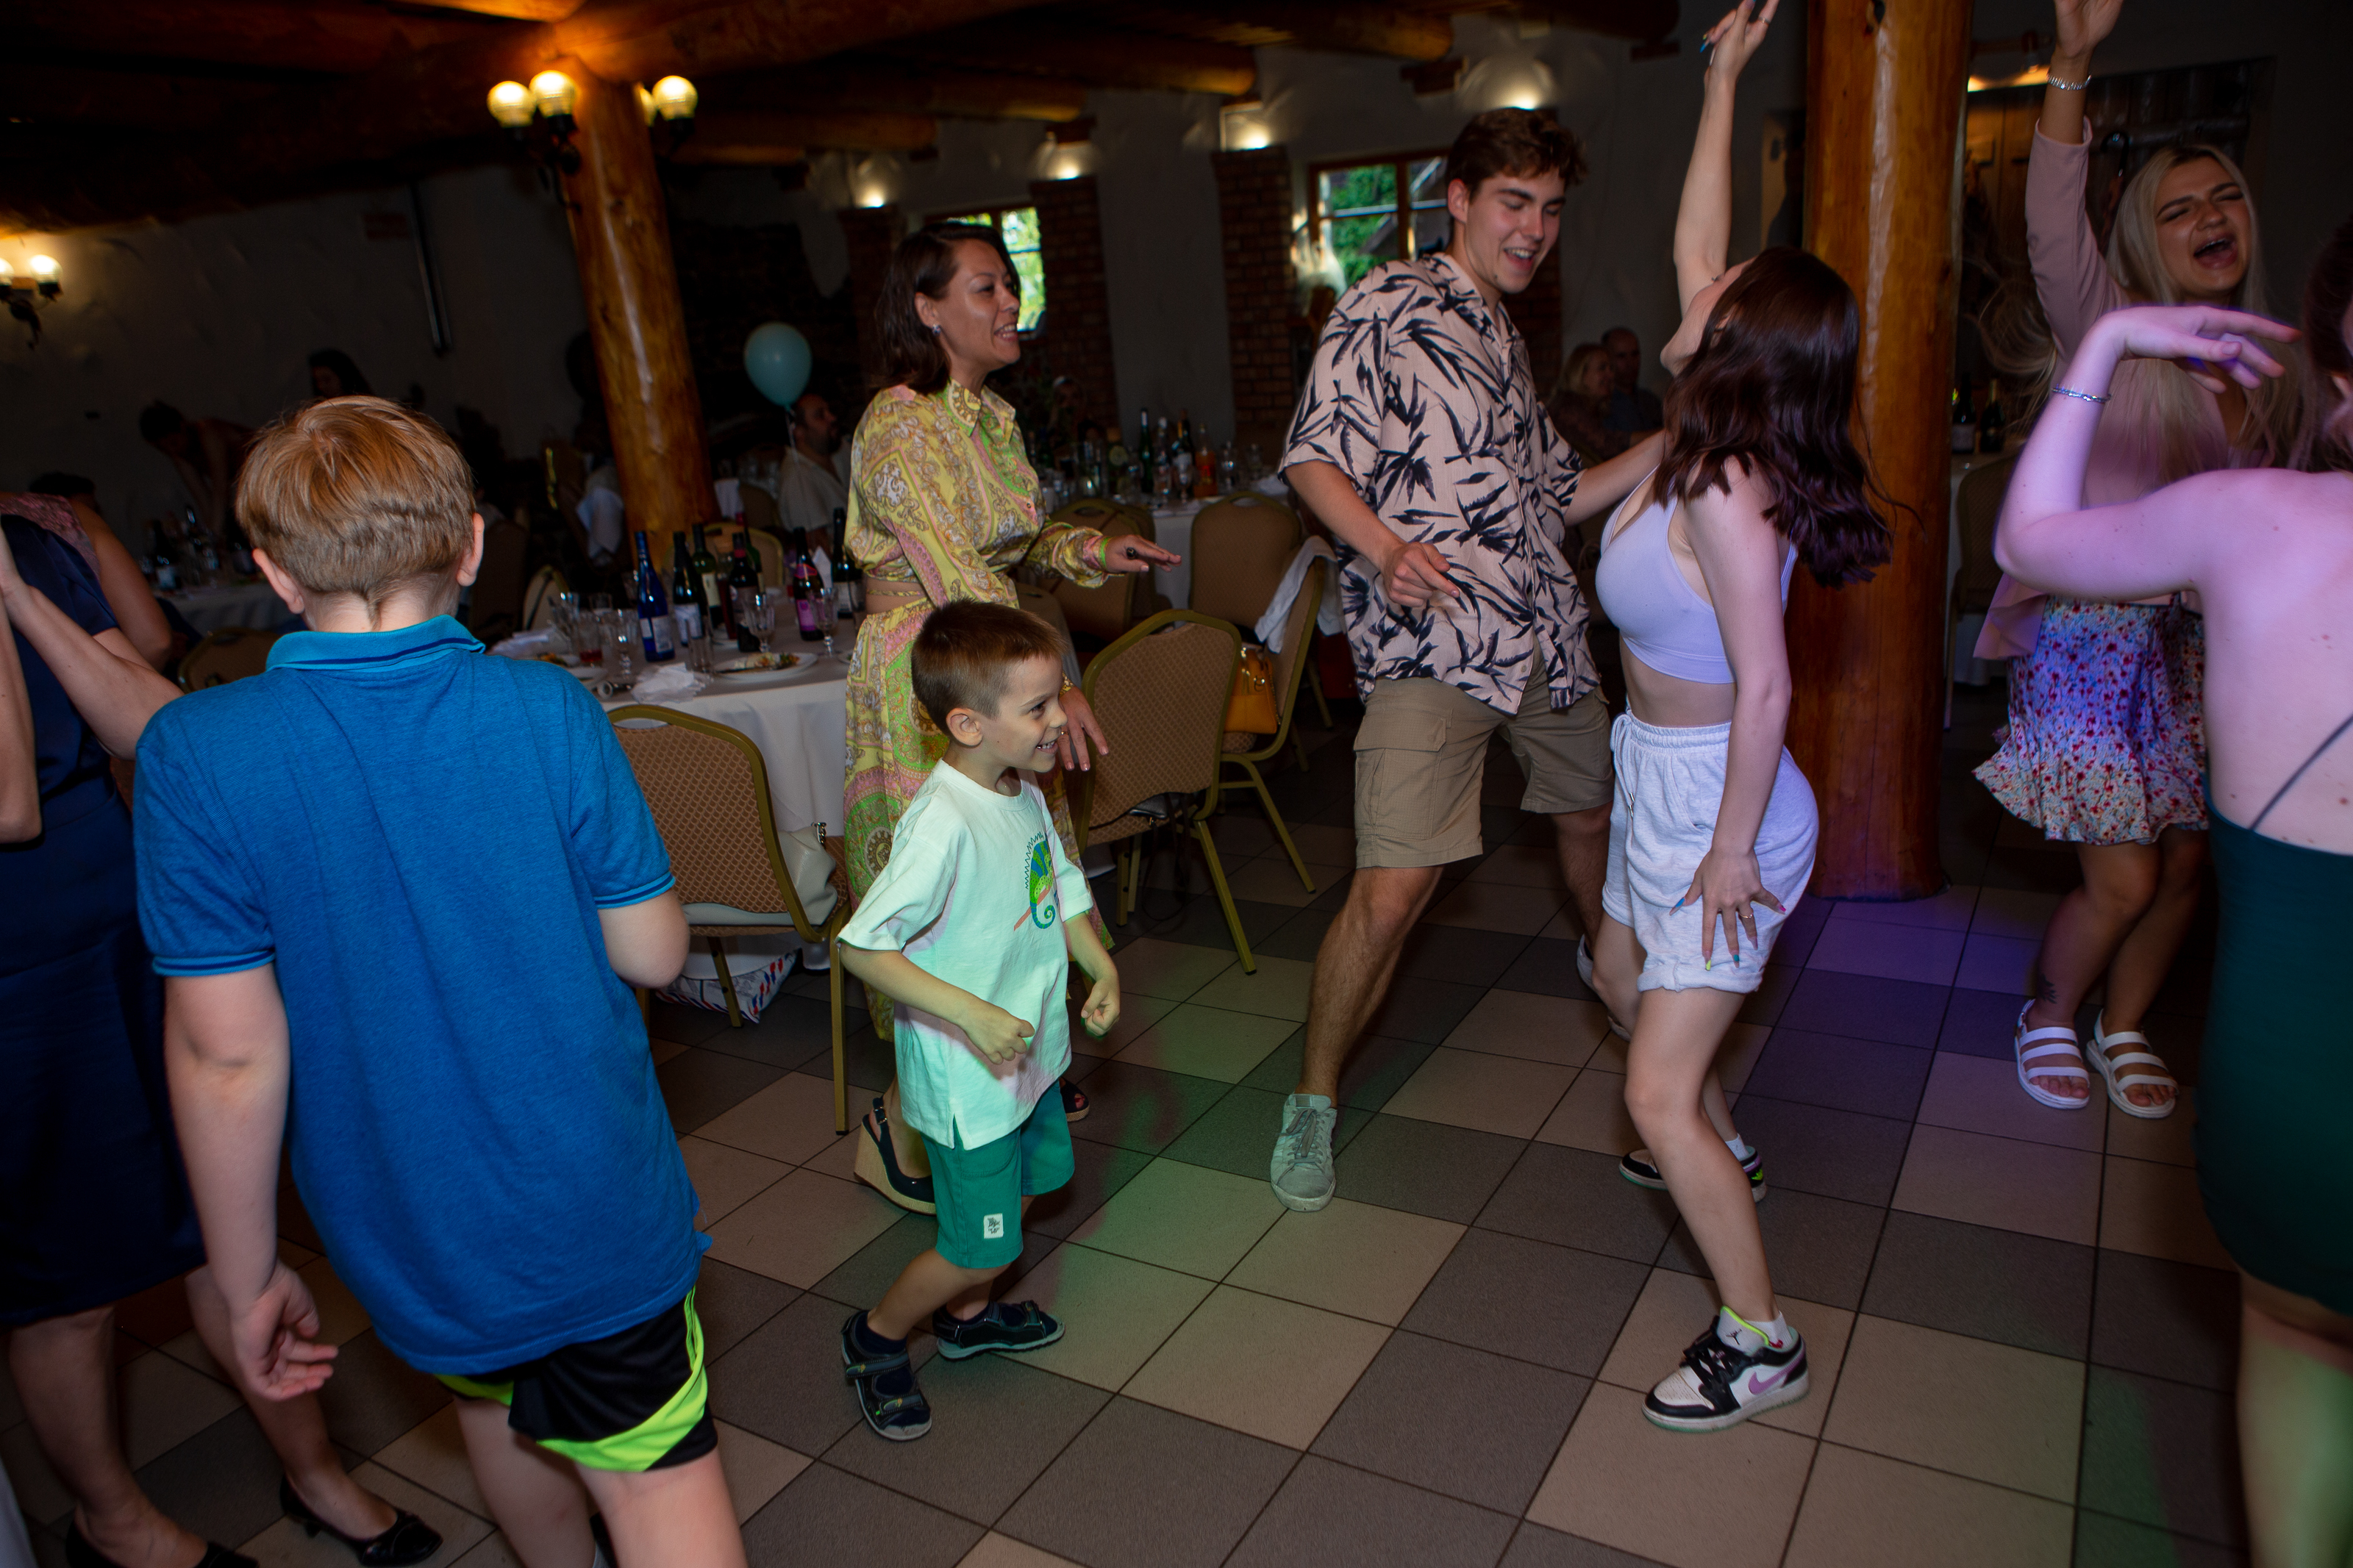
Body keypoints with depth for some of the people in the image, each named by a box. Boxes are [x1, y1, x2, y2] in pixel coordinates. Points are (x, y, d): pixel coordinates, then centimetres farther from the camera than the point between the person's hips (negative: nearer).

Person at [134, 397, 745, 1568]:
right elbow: (652, 952, -8)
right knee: (661, 1472, 9)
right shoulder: (552, 713, -15)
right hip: (599, 1204, -1)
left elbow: (229, 1054, -14)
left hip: (411, 1235, 2)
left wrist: (246, 1277, -2)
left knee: (495, 1401, 30)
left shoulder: (198, 754, -16)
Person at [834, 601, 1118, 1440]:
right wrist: (970, 1014, -33)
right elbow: (862, 946, -30)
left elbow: (1061, 887, 14)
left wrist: (1100, 965, -1)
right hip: (967, 1077, -9)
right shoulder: (942, 823, -31)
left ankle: (968, 1315, 49)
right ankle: (876, 1339, 31)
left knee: (1022, 1185, 26)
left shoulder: (1025, 793, -2)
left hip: (1032, 1048, 9)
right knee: (981, 1244, 4)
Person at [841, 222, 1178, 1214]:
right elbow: (954, 580, -25)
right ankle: (900, 1129, 14)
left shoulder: (990, 415, 10)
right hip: (920, 684, -9)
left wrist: (1089, 549, 2)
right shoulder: (899, 426, -17)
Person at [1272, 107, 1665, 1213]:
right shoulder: (1390, 306, -3)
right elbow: (1315, 459, -10)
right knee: (1392, 890, -15)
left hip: (1544, 638, 8)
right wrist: (1385, 548, -29)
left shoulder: (1507, 340, 23)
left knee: (1591, 814, 22)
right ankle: (1313, 1102, 4)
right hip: (1431, 639, -8)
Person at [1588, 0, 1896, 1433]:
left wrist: (1732, 850, -20)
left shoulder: (1724, 494, -26)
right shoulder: (1710, 444, -2)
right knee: (1621, 976, 29)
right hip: (1660, 775, 10)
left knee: (1658, 1093, -5)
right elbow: (1697, 249, 7)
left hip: (1716, 797, -10)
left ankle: (1760, 1339, 11)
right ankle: (1725, 1153, 52)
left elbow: (1764, 691, -27)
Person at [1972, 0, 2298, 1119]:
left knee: (2184, 868, 9)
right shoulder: (2109, 329, -5)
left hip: (2204, 642, 6)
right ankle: (2048, 1013, 22)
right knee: (2122, 879, -5)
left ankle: (2123, 1025, 32)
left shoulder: (2263, 369, 12)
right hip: (2096, 638, -5)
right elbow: (2053, 224, -23)